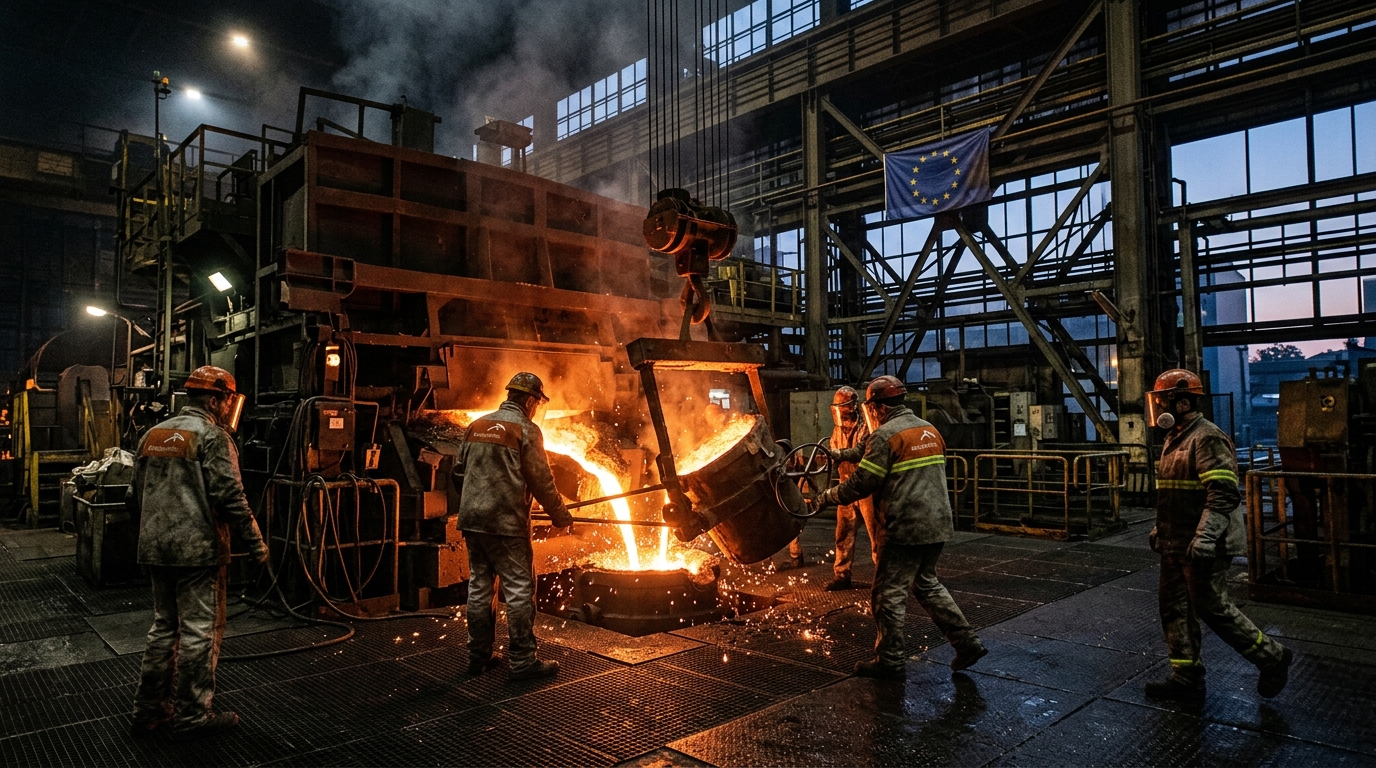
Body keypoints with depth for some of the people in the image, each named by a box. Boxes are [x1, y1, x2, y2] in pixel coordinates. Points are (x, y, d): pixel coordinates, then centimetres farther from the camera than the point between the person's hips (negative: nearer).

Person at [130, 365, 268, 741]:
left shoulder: (154, 434, 12)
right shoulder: (212, 436, -13)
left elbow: (139, 491, 18)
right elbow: (228, 495, -19)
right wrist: (255, 541, -11)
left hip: (157, 549, 8)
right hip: (198, 550, -8)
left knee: (164, 626, 18)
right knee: (200, 631, 2)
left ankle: (150, 709, 25)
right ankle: (191, 716, 9)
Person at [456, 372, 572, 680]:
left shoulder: (477, 426, 12)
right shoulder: (525, 429, -8)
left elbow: (459, 468, 17)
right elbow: (541, 481, -8)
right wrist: (560, 515, 4)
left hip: (472, 519, 7)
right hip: (506, 523, -7)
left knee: (479, 586, 14)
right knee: (519, 589, 0)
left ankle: (478, 657, 22)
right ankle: (523, 661, 3)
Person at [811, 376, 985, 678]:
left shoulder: (886, 435, -13)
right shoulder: (930, 430, 13)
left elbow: (861, 483, -14)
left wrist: (824, 498, -2)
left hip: (906, 528, -9)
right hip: (938, 525, 9)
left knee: (889, 593, 3)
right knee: (926, 584, 24)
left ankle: (890, 660, 11)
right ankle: (967, 642, 23)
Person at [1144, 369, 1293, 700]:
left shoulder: (1207, 439, -17)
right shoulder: (1175, 439, 14)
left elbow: (1223, 495, -24)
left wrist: (1205, 537, -31)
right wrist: (1160, 528, 25)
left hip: (1202, 547, -10)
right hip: (1176, 545, 10)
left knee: (1213, 608, -1)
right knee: (1174, 606, 11)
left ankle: (1271, 657, 20)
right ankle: (1186, 677, 20)